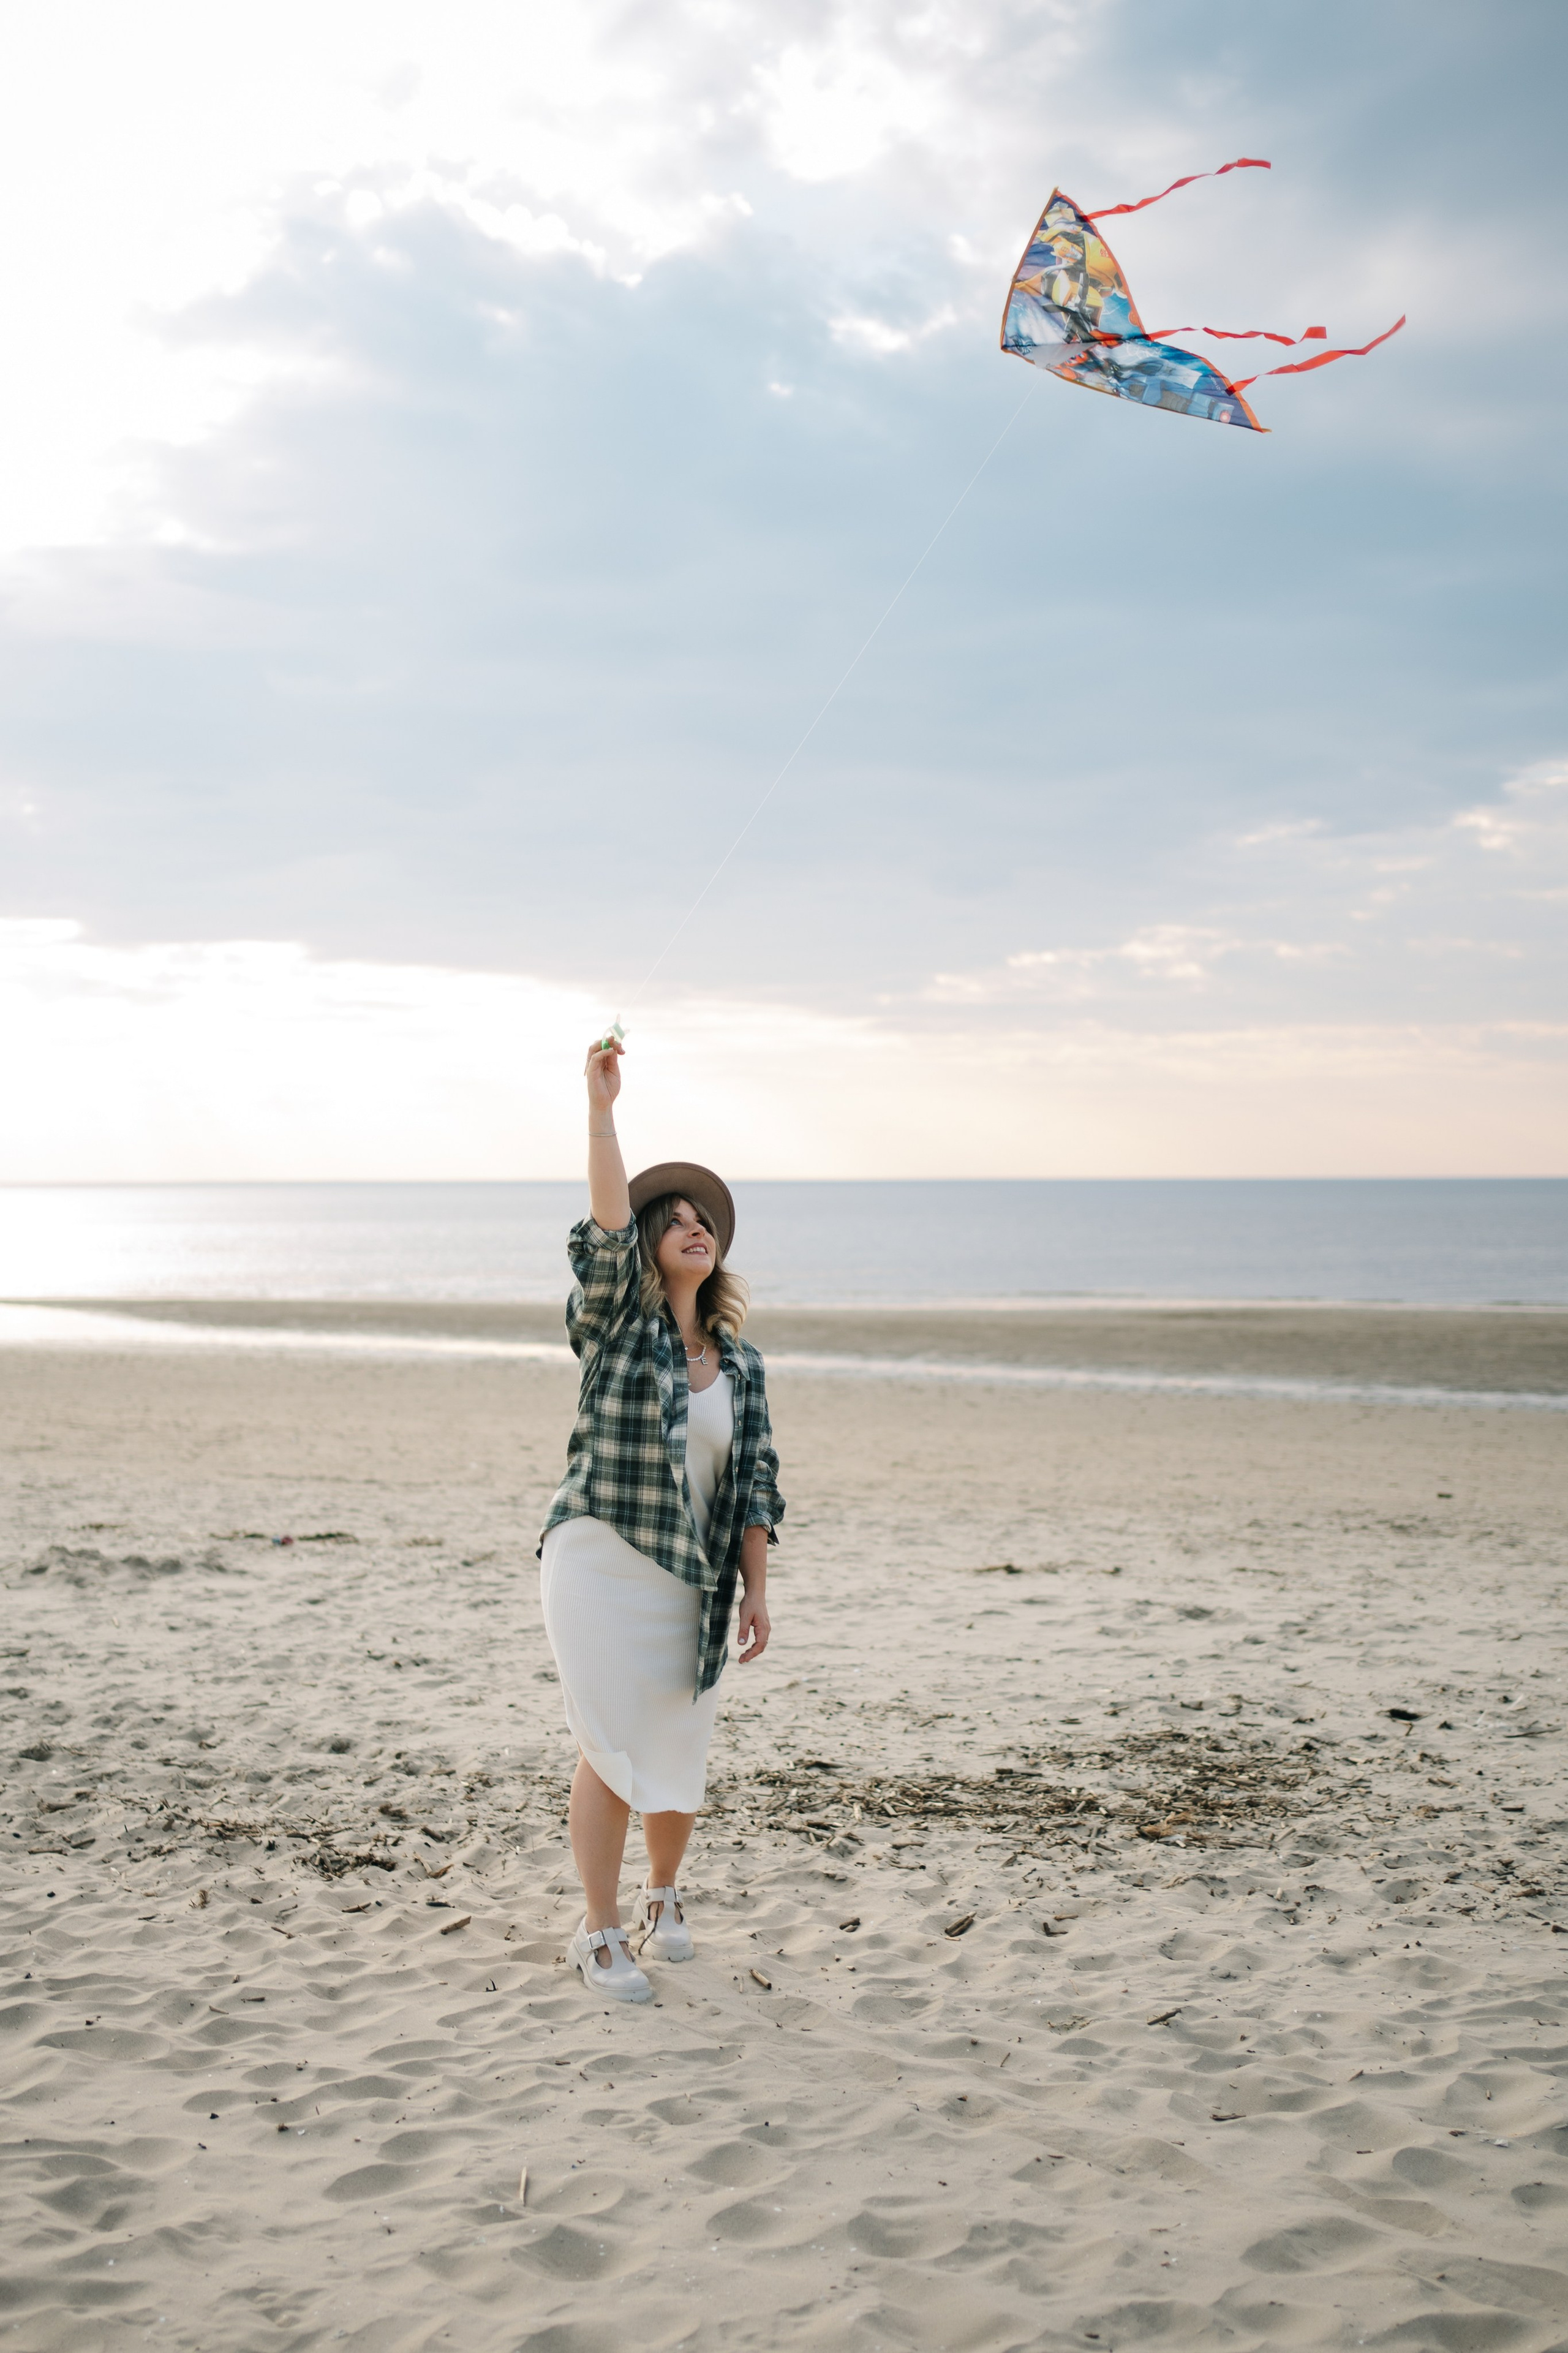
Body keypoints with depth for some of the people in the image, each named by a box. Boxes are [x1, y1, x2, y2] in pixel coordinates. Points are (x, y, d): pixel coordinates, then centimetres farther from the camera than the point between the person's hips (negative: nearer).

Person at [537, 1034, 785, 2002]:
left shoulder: (740, 1363, 9)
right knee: (611, 1749, -3)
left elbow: (754, 1485, 9)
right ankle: (602, 1933, 11)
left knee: (682, 1750, 11)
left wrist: (757, 1590, 4)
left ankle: (663, 1897, 36)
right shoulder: (619, 1327, -2)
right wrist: (602, 1108, -28)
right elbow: (609, 1224, -19)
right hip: (600, 1567, -4)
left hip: (692, 1580, 4)